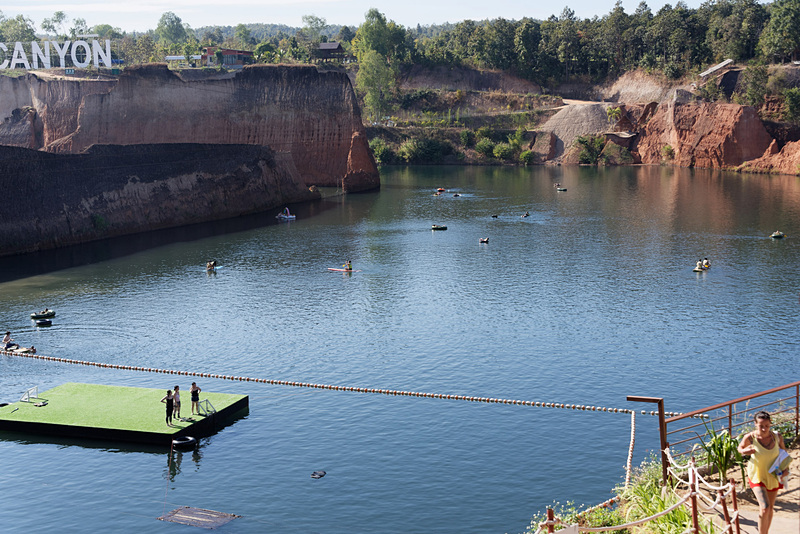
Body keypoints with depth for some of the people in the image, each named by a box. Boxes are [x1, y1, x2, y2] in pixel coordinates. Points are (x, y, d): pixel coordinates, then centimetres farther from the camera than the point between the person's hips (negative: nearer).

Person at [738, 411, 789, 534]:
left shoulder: (777, 437, -14)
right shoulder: (750, 438, -20)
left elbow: (783, 452, 5)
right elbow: (740, 447, 0)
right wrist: (744, 452, -23)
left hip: (773, 476, 3)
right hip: (757, 476, -3)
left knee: (770, 507, 16)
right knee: (764, 507, -18)